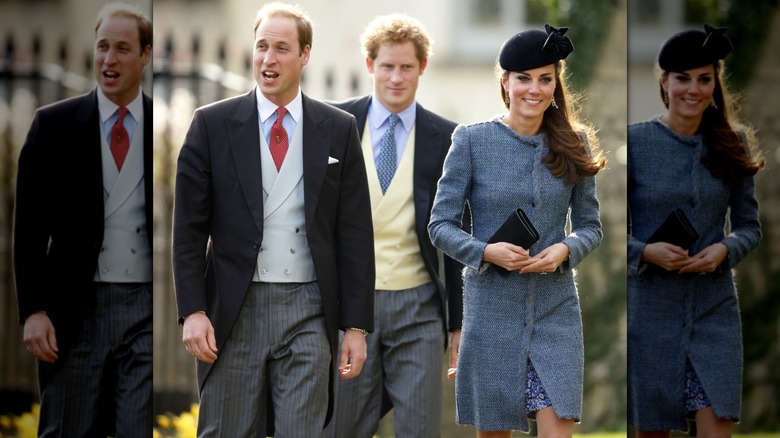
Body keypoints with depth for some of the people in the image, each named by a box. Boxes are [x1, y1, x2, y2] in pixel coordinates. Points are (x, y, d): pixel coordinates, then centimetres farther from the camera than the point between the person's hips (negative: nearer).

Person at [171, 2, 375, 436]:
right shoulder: (213, 124, 2)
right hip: (234, 309, 0)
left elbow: (355, 234, 5)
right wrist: (193, 311, -6)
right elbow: (189, 226, 3)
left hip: (308, 310, 0)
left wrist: (356, 326, 0)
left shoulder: (339, 130, 5)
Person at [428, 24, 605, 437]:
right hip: (491, 308, -1)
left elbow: (590, 225, 10)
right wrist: (486, 252, -19)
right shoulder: (472, 141, -3)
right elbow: (441, 224, -2)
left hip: (555, 310, 1)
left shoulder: (573, 144, 4)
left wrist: (565, 250, -12)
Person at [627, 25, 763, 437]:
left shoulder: (733, 144, 4)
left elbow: (750, 225, 8)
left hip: (714, 309, 1)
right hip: (651, 307, -1)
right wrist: (646, 252, -20)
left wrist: (725, 250, -13)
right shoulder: (635, 142, -4)